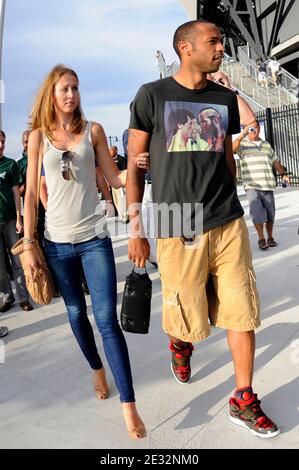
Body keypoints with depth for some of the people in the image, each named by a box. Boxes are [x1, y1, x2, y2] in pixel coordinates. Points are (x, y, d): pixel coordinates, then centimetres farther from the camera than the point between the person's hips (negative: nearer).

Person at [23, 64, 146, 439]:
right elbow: (31, 193, 3)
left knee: (107, 319, -6)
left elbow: (114, 179, 5)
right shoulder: (39, 135, 4)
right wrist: (28, 245, -1)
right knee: (76, 315, 14)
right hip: (57, 241, 2)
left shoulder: (93, 130, 5)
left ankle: (128, 404, 1)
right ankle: (97, 368, 40)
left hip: (94, 237, -1)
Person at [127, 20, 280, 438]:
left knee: (243, 315, 4)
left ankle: (244, 402, 23)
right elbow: (134, 166, 0)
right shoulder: (152, 95, 0)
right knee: (190, 323, 7)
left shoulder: (225, 98, 12)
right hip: (177, 232, -3)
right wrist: (135, 229, -4)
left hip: (229, 227, 4)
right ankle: (180, 344, 44)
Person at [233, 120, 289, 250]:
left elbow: (275, 161, 24)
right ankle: (261, 238, 1)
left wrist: (283, 174, 14)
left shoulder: (266, 144, 19)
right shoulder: (242, 143, 5)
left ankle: (270, 237, 22)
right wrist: (241, 135, -30)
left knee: (270, 213, 6)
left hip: (268, 185, 4)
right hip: (252, 186, -4)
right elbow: (232, 149, -17)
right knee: (257, 213, -14)